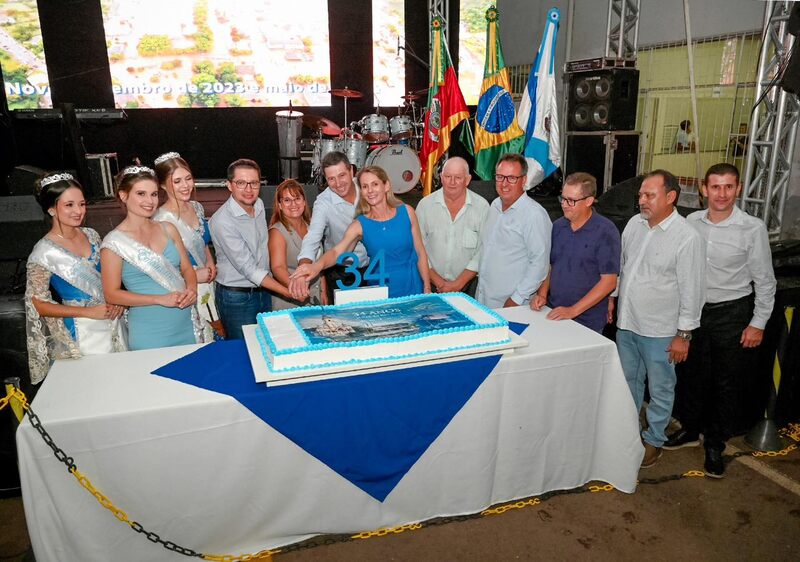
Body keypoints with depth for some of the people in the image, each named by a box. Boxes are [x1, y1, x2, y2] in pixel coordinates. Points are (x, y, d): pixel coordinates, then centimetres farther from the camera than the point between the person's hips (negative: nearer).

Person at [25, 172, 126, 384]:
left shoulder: (91, 235, 0)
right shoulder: (44, 253, -16)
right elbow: (39, 304, -12)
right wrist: (89, 312, -17)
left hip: (114, 325, 5)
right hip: (82, 336, -5)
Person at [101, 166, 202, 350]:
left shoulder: (167, 229, 5)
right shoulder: (114, 242, -8)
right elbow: (112, 294, -9)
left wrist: (191, 289, -11)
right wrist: (161, 299, -18)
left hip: (187, 324, 4)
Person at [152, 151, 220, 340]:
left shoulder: (197, 207, 3)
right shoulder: (162, 220, -19)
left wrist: (211, 264, 0)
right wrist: (194, 276, -16)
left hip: (206, 286, 7)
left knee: (210, 343, 16)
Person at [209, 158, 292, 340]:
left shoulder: (259, 205, 1)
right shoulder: (222, 221, -23)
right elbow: (248, 268, -23)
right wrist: (289, 292, -26)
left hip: (263, 289, 7)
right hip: (236, 297, -7)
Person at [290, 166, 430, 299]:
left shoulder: (406, 212, -3)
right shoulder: (360, 225, -6)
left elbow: (420, 253, 1)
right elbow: (336, 251, -22)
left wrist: (427, 290, -1)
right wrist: (317, 265, -43)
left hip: (413, 289, 1)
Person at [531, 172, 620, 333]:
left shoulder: (605, 231, -12)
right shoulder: (558, 226, 6)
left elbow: (608, 282, -15)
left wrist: (573, 310, -18)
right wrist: (542, 294, -2)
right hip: (554, 316, 5)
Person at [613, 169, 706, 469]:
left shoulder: (686, 237, -17)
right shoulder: (634, 223, 1)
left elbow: (692, 289, -14)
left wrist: (684, 334, -12)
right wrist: (612, 299, 15)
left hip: (660, 331, -6)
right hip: (626, 323, 6)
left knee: (660, 389, 11)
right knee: (628, 381, 21)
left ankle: (653, 440, 30)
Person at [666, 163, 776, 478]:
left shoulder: (753, 229, -13)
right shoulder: (692, 222, -3)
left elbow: (765, 280, -6)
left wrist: (758, 323, -7)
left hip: (732, 314, -3)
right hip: (695, 310, 3)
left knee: (726, 384, 9)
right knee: (691, 376, 16)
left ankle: (715, 444, 26)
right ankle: (690, 430, 37)